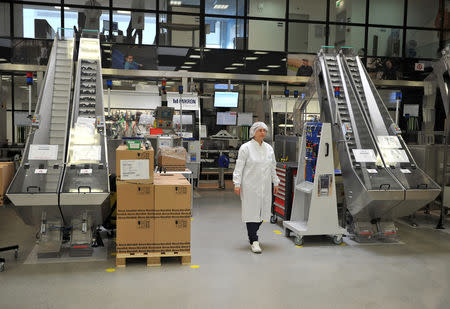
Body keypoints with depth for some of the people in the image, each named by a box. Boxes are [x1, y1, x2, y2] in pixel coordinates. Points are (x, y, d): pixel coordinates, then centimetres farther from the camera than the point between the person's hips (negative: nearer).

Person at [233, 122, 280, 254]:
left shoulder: (269, 148, 11)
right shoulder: (246, 148, -4)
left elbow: (273, 167, 17)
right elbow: (239, 167, -6)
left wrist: (275, 183, 16)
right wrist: (237, 184, -12)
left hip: (265, 186, 5)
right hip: (250, 186, -5)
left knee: (262, 211, 8)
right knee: (252, 211, -5)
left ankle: (252, 234, 31)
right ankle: (254, 241, 1)